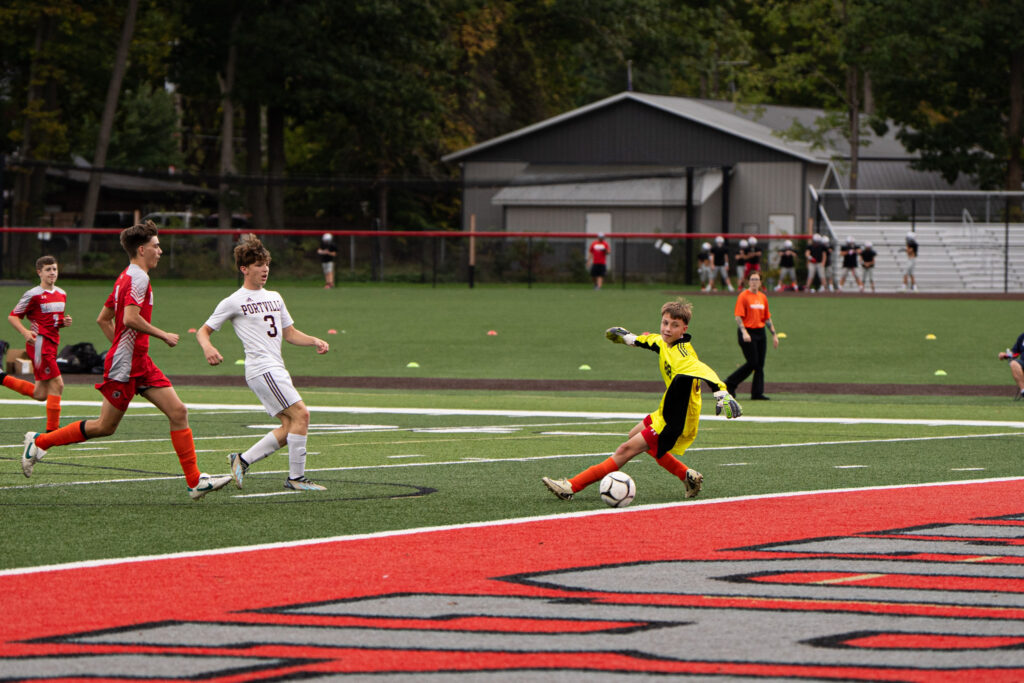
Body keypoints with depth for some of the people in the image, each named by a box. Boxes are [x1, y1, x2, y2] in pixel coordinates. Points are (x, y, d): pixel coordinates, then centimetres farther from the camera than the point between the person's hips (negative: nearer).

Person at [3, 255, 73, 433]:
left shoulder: (62, 294, 14)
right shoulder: (33, 295, -8)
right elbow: (12, 317, -5)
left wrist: (65, 322, 3)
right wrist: (25, 332, -22)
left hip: (52, 344, 8)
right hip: (39, 343, -8)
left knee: (40, 394, 9)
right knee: (57, 385, -13)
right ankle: (52, 430, -9)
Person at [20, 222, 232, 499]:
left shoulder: (126, 278, 16)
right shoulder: (138, 278, -15)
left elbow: (103, 319, 21)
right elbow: (130, 319, -27)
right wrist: (163, 336, -16)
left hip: (140, 364, 10)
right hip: (124, 367, -10)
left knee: (178, 412, -1)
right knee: (105, 426, 1)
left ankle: (195, 481, -4)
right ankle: (40, 441, 15)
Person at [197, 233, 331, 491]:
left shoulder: (274, 298, 20)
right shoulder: (234, 302, -1)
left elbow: (289, 333, 25)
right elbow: (203, 331, 3)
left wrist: (315, 341, 7)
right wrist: (207, 347, -20)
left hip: (277, 370, 8)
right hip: (262, 370, -8)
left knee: (289, 426, 2)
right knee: (301, 414, -16)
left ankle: (242, 460, 12)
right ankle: (296, 478, -11)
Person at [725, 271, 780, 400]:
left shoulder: (763, 297, 14)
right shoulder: (743, 296, -6)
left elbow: (767, 318, 20)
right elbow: (738, 317, -12)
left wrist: (774, 334, 17)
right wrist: (744, 332, -25)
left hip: (760, 332, 7)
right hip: (748, 333, -7)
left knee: (760, 365, 4)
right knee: (752, 363, -10)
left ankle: (757, 393, 8)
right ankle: (729, 384, 4)